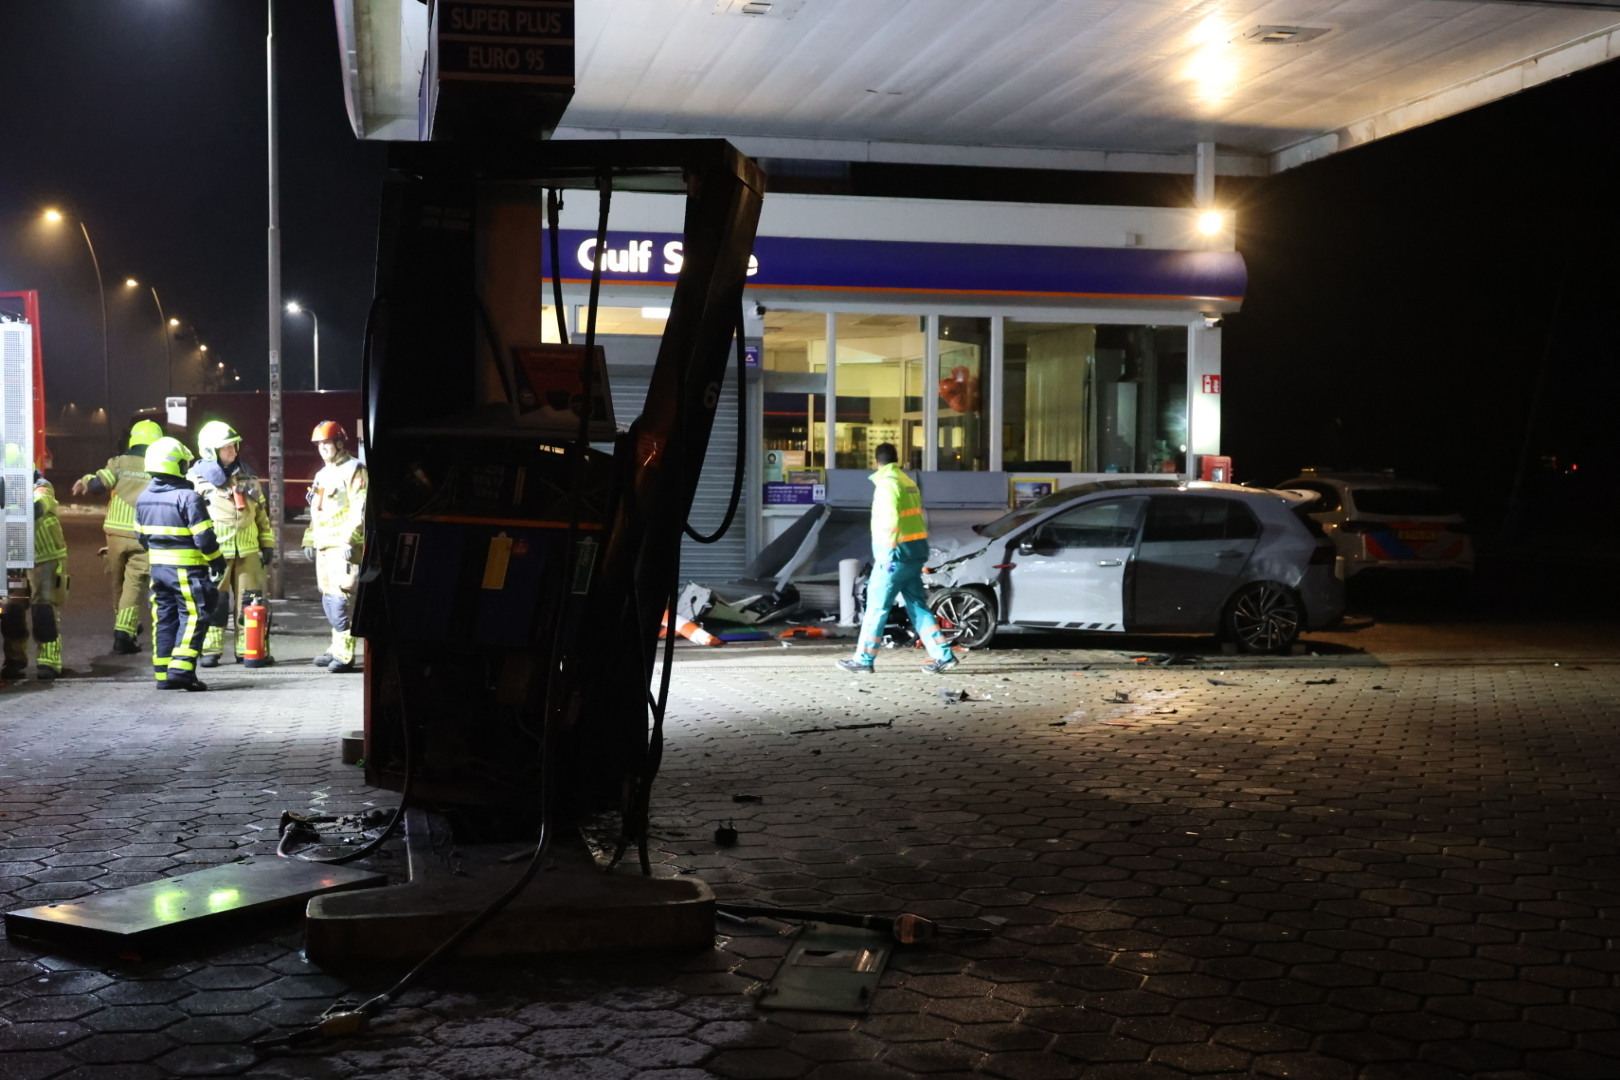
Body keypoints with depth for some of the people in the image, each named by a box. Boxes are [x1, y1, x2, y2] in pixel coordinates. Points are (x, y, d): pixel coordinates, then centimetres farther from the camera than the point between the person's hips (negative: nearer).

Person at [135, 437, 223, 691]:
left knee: (164, 618, 12)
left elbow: (142, 535, 16)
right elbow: (204, 537, -16)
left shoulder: (143, 498, 7)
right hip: (187, 570, -7)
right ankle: (181, 670, -10)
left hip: (158, 568, 7)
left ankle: (163, 674, 12)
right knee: (193, 617, -2)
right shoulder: (188, 497, -17)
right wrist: (217, 561, -3)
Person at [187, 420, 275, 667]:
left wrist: (267, 543, 15)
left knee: (250, 601, 3)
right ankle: (210, 650, 7)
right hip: (214, 552, -4)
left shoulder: (246, 477, 13)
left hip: (248, 551, 4)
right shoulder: (197, 479, -1)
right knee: (214, 601, -2)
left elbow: (261, 514, 19)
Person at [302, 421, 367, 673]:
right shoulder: (323, 474, 23)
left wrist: (350, 540, -21)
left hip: (343, 545, -9)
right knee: (329, 598, 10)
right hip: (324, 545, 9)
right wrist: (309, 540, 23)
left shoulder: (353, 470, -6)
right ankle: (338, 647, 17)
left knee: (340, 596, -15)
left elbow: (360, 509, -14)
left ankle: (345, 654, -16)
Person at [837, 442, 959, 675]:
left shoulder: (887, 483, -11)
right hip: (916, 551, 8)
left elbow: (890, 520, -20)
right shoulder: (908, 482, 15)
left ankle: (863, 659, 5)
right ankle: (943, 656, 4)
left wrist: (887, 554, -19)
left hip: (897, 553, -8)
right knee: (917, 606, 10)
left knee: (876, 606, -1)